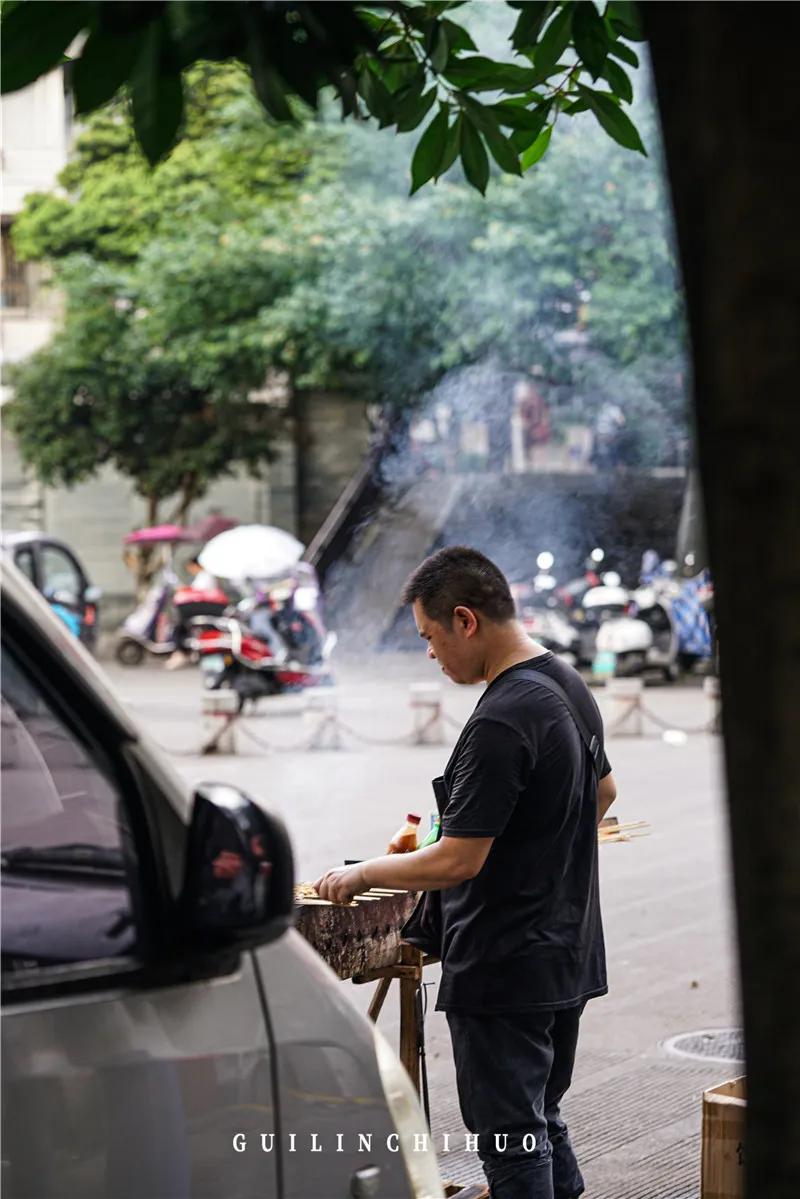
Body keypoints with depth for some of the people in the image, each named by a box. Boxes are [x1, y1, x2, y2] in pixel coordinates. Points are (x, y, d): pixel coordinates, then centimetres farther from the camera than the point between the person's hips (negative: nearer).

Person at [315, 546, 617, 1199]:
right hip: (569, 958, 10)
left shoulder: (500, 722, -23)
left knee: (513, 1146, 0)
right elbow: (604, 791, 23)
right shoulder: (570, 685, 7)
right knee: (544, 1123, 19)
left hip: (504, 970, -9)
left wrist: (360, 875, -9)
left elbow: (457, 862, -23)